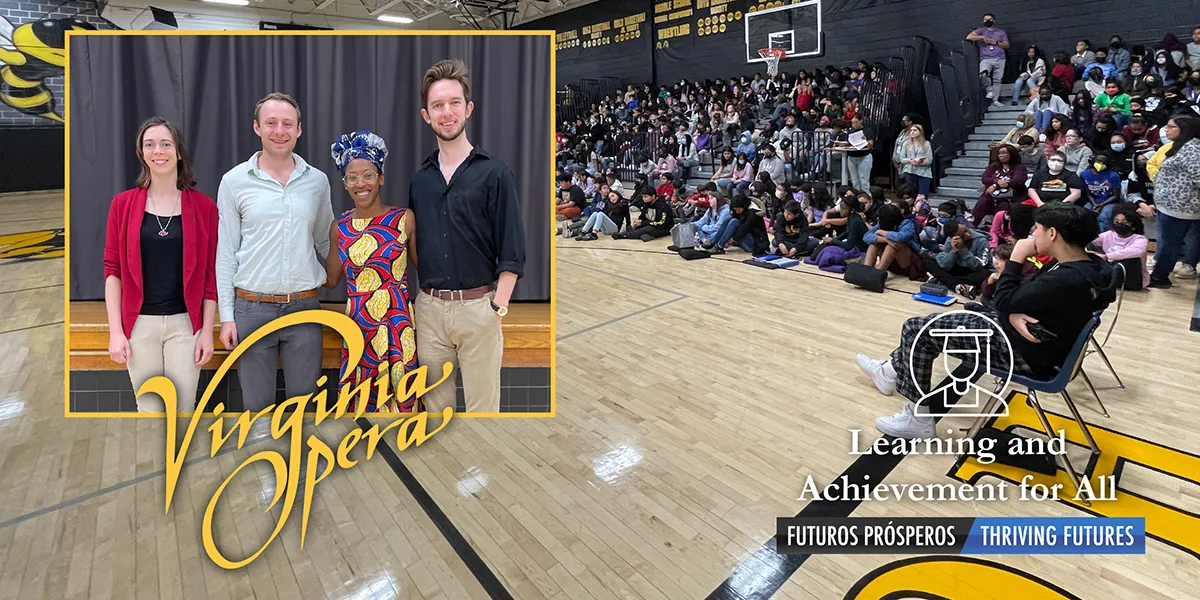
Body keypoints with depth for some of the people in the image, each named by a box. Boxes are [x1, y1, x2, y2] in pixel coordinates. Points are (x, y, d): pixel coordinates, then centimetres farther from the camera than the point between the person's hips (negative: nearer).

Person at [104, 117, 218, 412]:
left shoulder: (204, 206, 0)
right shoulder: (123, 204, 3)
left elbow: (210, 274, 0)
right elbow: (113, 270, 3)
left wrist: (207, 331, -2)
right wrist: (115, 331, -3)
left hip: (185, 323, -1)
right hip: (139, 323, 1)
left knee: (183, 407, 4)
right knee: (149, 408, 9)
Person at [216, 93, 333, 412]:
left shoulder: (317, 180, 4)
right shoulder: (234, 181, 0)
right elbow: (225, 253, 1)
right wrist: (226, 316, -2)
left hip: (305, 308, 1)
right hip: (252, 309, -1)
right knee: (256, 405, 11)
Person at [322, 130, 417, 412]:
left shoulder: (404, 219, -2)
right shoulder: (339, 227, 7)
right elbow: (331, 278, 17)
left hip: (397, 327, -3)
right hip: (356, 328, 3)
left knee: (398, 402, 3)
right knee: (359, 403, 10)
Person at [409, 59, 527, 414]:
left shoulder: (493, 173, -3)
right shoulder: (418, 179, 10)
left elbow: (512, 254, -6)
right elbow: (411, 246, 15)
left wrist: (498, 307, -12)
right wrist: (409, 302, 6)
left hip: (477, 306, -4)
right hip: (429, 307, 4)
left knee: (482, 405, 6)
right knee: (435, 404, 15)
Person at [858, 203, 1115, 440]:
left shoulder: (1066, 280, -31)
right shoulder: (1087, 265, 1)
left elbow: (1004, 302, -22)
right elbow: (1027, 293, 7)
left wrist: (1016, 258, -12)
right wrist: (1014, 313, -15)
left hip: (1023, 352, -10)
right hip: (1016, 332, 10)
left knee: (915, 329, -7)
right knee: (934, 323, 17)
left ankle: (919, 418, 5)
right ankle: (893, 371, 33)